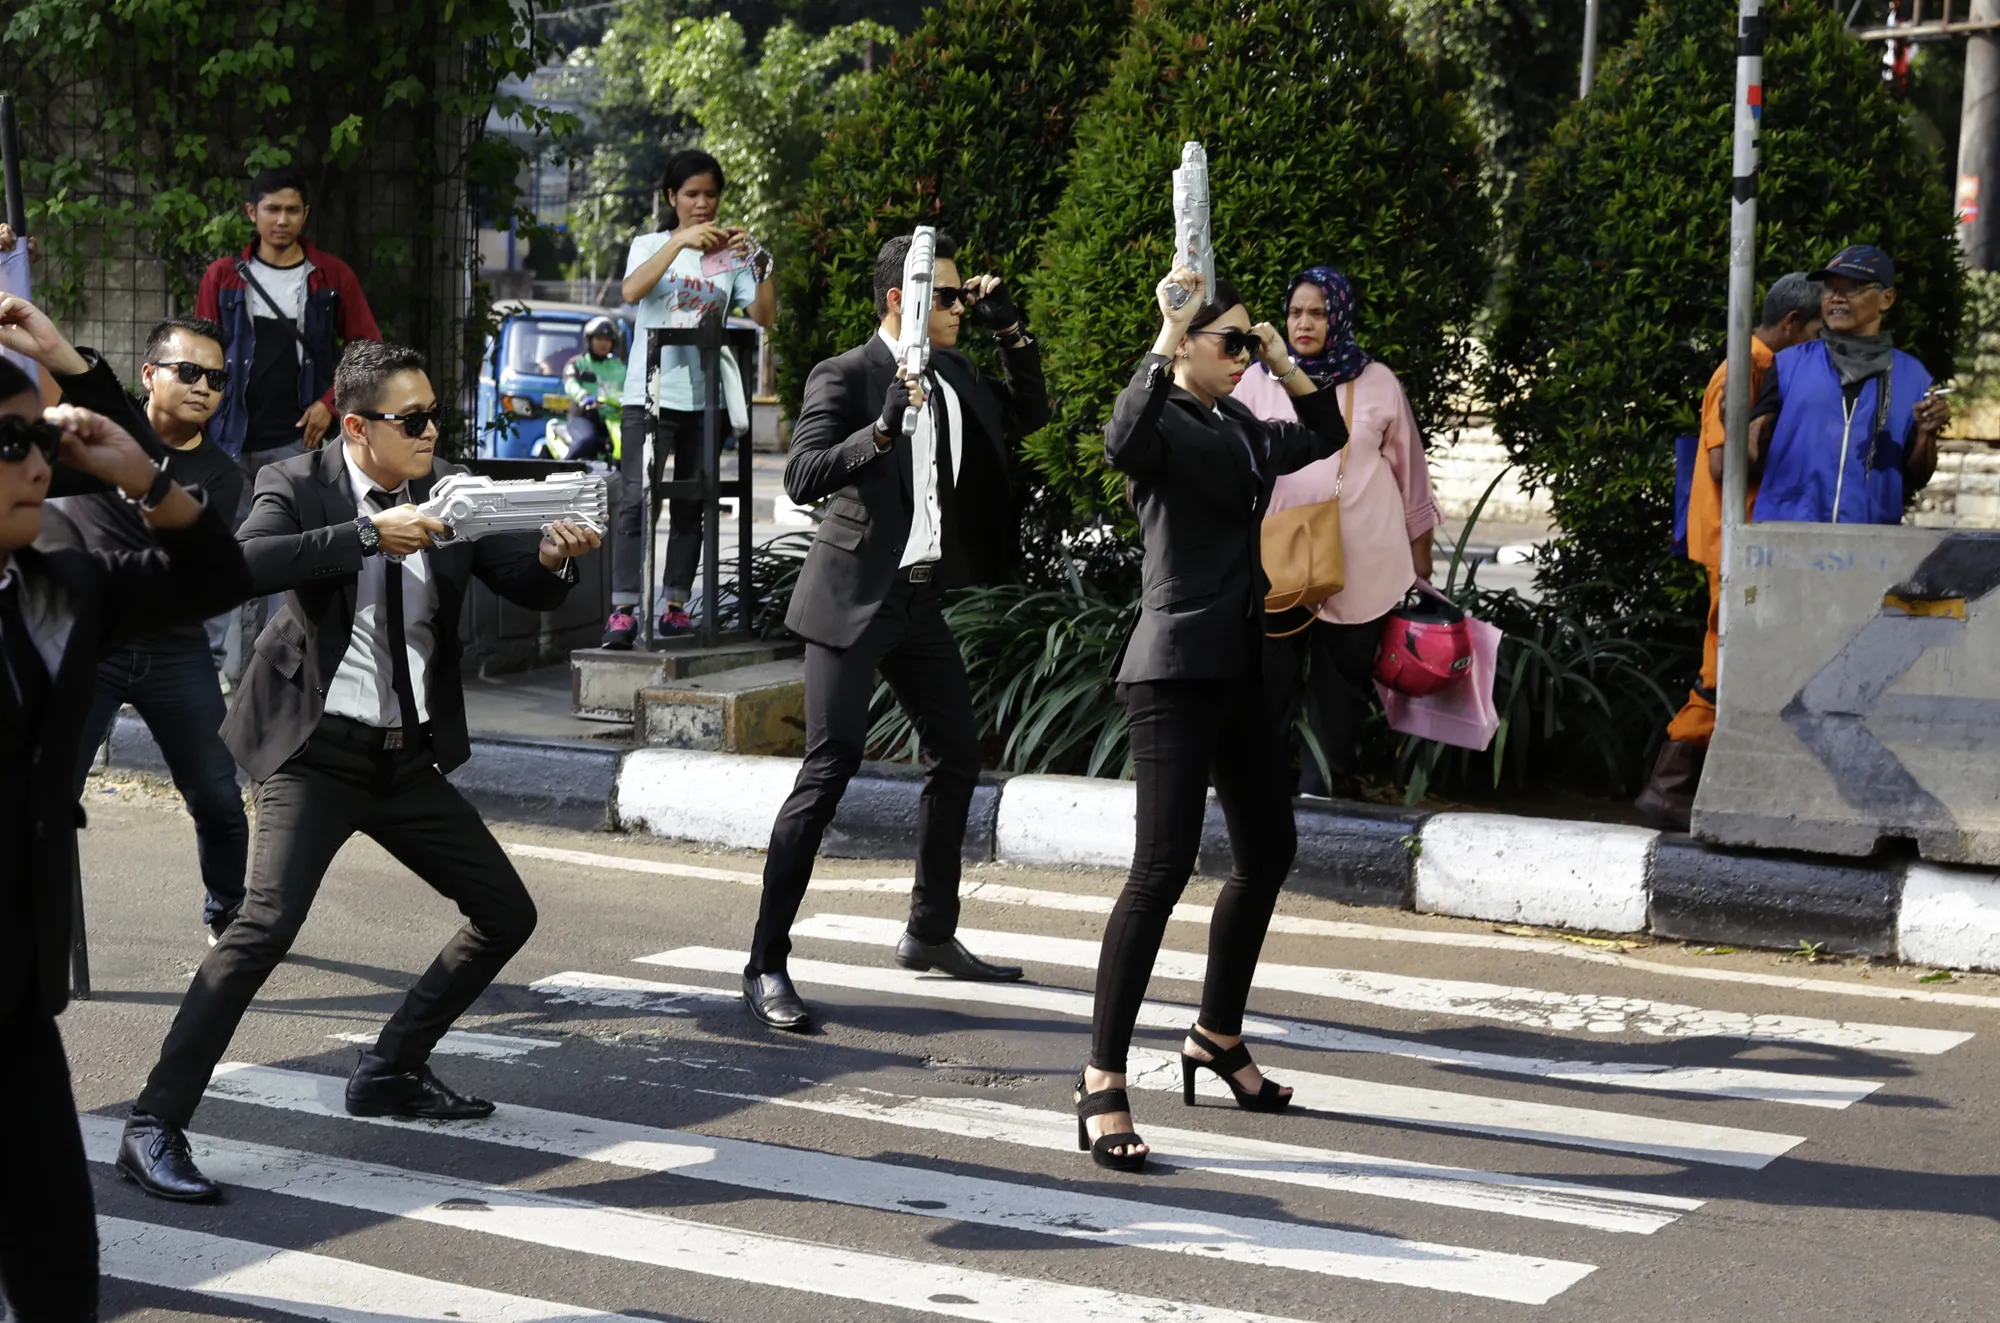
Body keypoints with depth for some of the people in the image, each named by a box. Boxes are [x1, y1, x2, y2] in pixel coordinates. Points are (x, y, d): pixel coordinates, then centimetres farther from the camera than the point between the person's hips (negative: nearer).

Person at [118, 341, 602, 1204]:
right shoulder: (298, 486, -9)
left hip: (409, 756, 6)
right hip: (320, 749, -6)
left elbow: (530, 589, 5)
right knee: (269, 920, -23)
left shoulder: (447, 493, 4)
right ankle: (155, 1127, -17)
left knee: (507, 914, 10)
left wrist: (554, 556, -18)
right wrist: (369, 534, -33)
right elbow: (246, 563, -29)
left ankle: (390, 1073, 27)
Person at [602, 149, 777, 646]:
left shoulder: (730, 256, 10)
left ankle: (675, 606, 12)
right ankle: (623, 610, -14)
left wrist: (761, 265, -14)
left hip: (705, 395, 3)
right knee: (636, 499, -12)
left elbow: (764, 318, 1)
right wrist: (680, 241, -24)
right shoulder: (650, 246, 6)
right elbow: (631, 291, -16)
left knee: (691, 506, 6)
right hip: (651, 394, -3)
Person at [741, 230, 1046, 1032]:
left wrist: (1009, 330, 7)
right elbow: (802, 477, -22)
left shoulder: (956, 378, 9)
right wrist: (882, 428, -36)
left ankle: (930, 936, 29)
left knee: (956, 757, 15)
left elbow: (1030, 416, 21)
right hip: (853, 601, -8)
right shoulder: (845, 377, -12)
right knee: (828, 771, -13)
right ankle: (766, 965, -11)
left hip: (920, 598, 8)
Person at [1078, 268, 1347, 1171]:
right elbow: (1122, 443, -35)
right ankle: (1103, 1081, -13)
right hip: (1176, 671, -9)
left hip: (1239, 668, 9)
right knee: (1164, 868, -15)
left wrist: (1287, 367, 13)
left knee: (1268, 853, 16)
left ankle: (1217, 1039, 32)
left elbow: (1326, 438, 27)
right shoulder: (1167, 424, -11)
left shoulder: (1240, 428, 14)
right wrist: (1164, 342, -31)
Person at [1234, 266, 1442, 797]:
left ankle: (1323, 785, 18)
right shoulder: (1258, 379, 3)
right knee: (1270, 675, -1)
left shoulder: (1377, 382, 3)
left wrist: (1419, 549, 13)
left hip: (1360, 563, 0)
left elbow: (1408, 467, 11)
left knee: (1343, 676, 7)